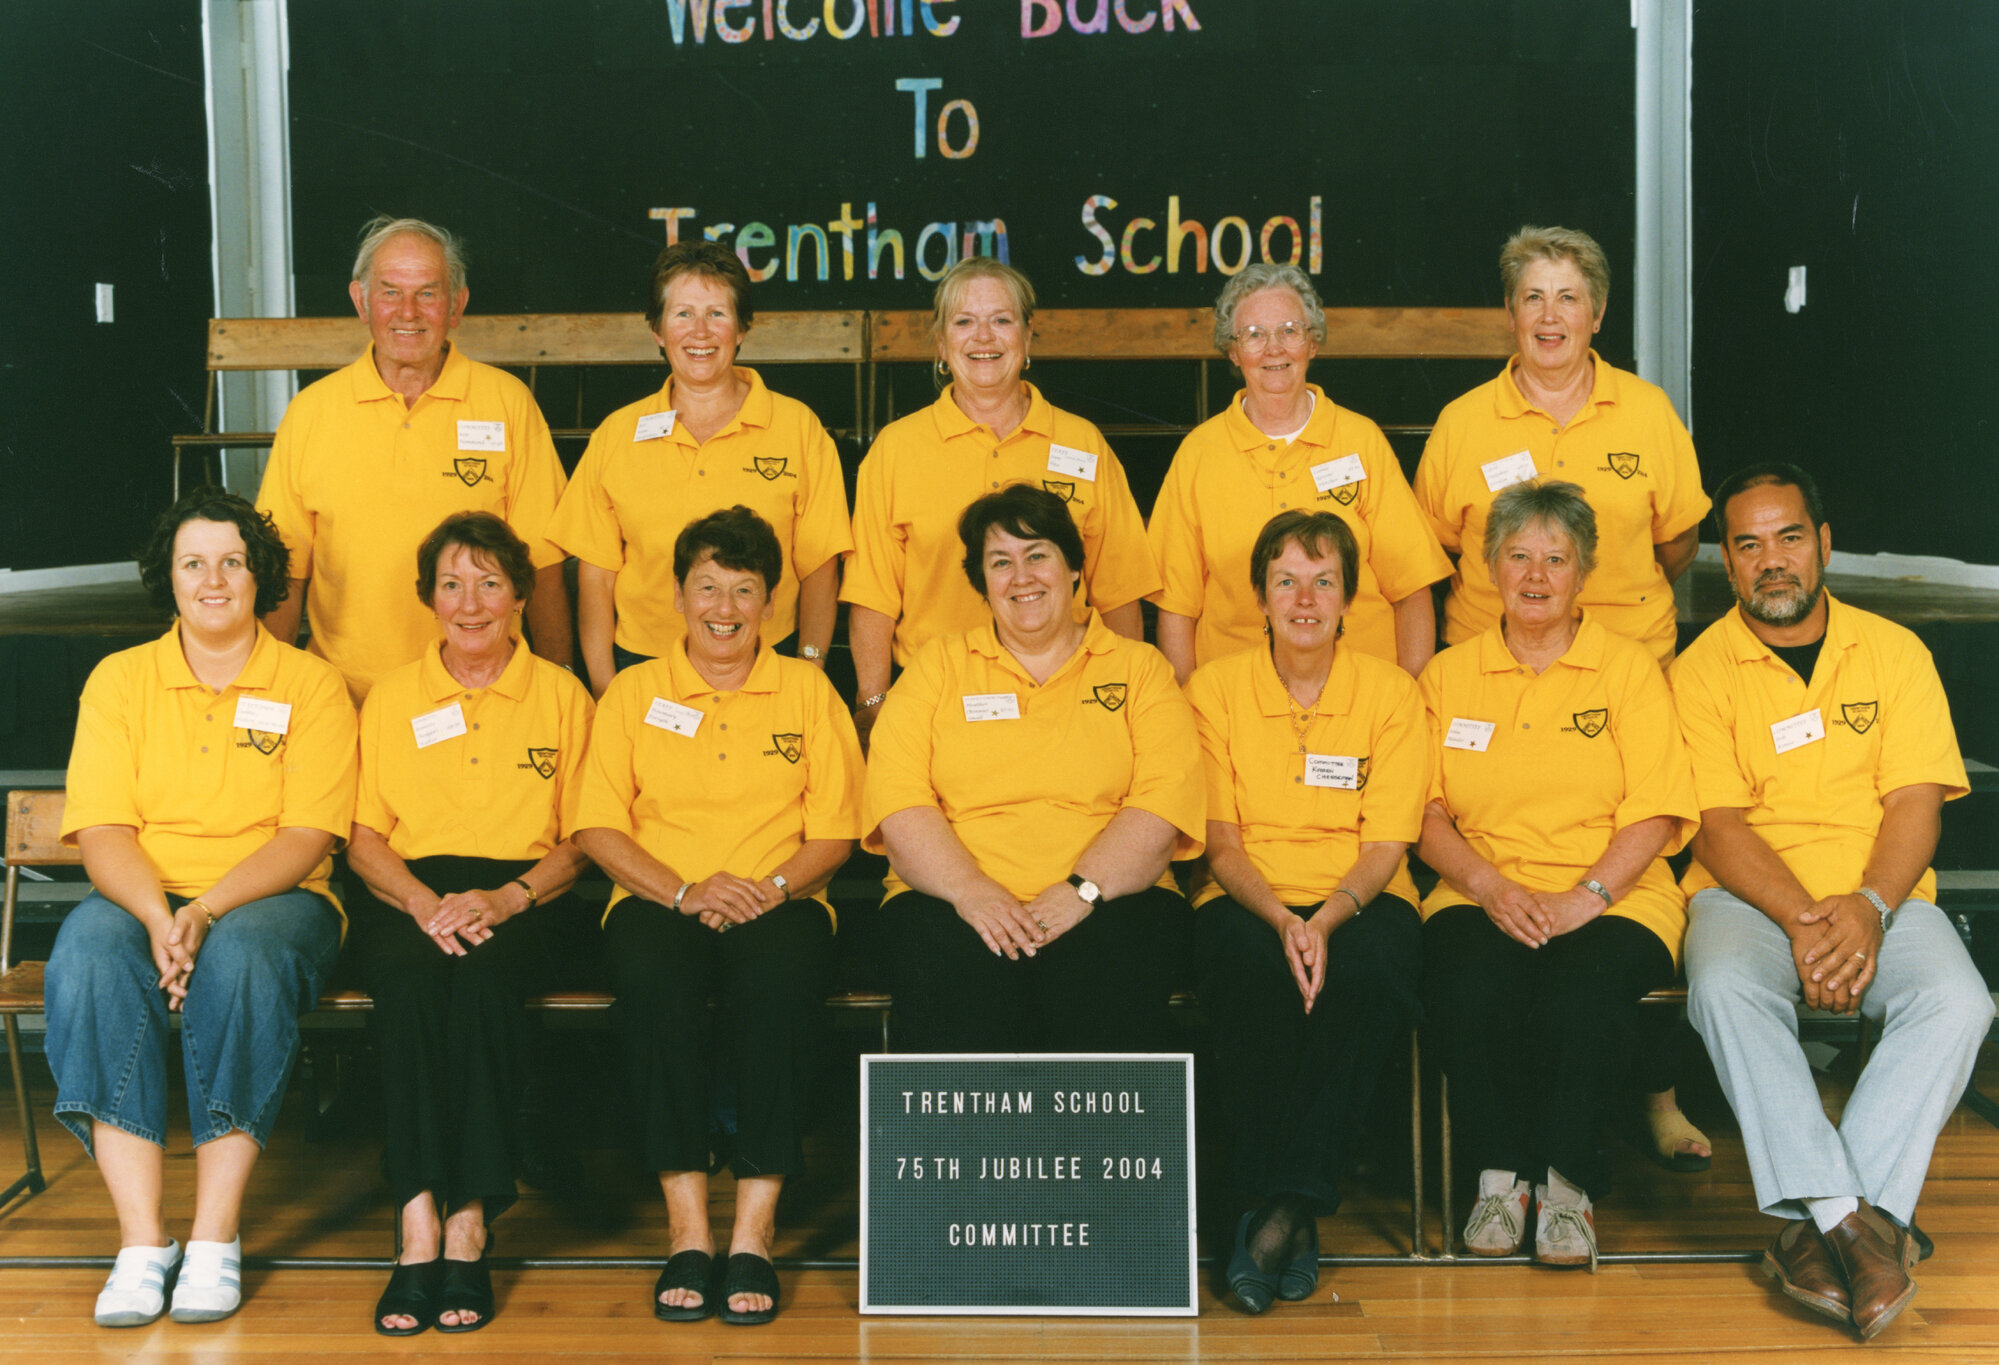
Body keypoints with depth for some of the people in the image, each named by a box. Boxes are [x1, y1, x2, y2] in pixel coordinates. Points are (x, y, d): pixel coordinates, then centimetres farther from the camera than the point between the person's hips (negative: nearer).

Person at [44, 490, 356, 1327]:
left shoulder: (312, 686, 4)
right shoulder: (119, 680, 10)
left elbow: (308, 836, -5)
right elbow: (102, 830, 0)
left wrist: (207, 910, -21)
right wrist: (158, 916, -20)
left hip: (271, 898, -2)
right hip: (141, 895, 2)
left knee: (242, 956, -36)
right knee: (88, 957, -32)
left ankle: (215, 1241, -31)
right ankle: (141, 1242, -31)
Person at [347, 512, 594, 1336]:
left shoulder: (562, 696, 12)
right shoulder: (391, 697, 16)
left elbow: (577, 843, 7)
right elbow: (364, 838, 9)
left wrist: (505, 898, -12)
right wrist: (423, 901, -12)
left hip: (523, 901, -1)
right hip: (411, 896, 1)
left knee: (483, 972, -36)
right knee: (406, 971, -34)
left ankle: (469, 1227, -35)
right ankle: (419, 1229, -39)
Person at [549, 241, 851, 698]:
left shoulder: (798, 429, 3)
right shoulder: (616, 435, 6)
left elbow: (819, 569, 3)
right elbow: (596, 575, 7)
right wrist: (604, 693, -1)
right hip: (641, 672, 1)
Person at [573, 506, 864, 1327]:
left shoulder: (807, 690, 13)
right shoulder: (634, 692, 13)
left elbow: (835, 831, 8)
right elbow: (599, 828, 4)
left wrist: (774, 887, -12)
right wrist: (683, 892, -12)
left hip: (779, 902, 0)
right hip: (660, 899, 0)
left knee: (781, 973, -36)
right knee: (650, 973, -36)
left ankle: (754, 1232, -30)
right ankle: (687, 1229, -30)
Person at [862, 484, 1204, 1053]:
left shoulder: (1138, 668, 16)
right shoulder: (939, 664, 18)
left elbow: (1164, 799, 1)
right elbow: (896, 797, 4)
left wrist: (1082, 889, -14)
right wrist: (968, 888, -13)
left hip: (1109, 896, 0)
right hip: (955, 898, 0)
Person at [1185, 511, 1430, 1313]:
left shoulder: (1391, 692, 5)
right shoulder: (1216, 689, 5)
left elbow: (1386, 845, -1)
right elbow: (1222, 843, 1)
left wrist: (1327, 918, -20)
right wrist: (1281, 921, -18)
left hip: (1359, 900, 0)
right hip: (1248, 899, 0)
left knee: (1369, 972, -36)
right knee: (1253, 970, -36)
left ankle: (1285, 1206, -29)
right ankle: (1294, 1215, -27)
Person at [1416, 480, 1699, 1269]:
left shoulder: (1629, 670, 9)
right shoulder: (1449, 676, 15)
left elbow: (1656, 816, 0)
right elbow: (1427, 815, 8)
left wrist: (1584, 897, -15)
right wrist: (1490, 886, -10)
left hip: (1613, 899, -1)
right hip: (1481, 895, 1)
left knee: (1582, 991, -34)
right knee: (1469, 988, -32)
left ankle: (1568, 1183, -14)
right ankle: (1500, 1173, -11)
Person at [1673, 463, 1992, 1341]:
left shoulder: (1894, 652, 10)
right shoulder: (1702, 669, 5)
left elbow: (1916, 801, 1)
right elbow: (1718, 824, -4)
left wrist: (1866, 908, -19)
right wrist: (1799, 919, -21)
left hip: (1882, 897, 2)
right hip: (1751, 895, -1)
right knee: (1725, 987, -35)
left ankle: (1816, 1229, -30)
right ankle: (1854, 1222, -34)